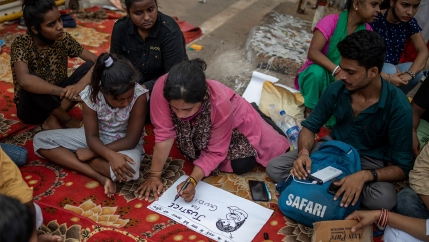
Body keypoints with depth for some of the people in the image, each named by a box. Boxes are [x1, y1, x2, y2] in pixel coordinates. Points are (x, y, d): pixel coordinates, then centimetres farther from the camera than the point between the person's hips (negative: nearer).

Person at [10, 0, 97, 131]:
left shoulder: (63, 39, -10)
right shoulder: (21, 44, -21)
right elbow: (24, 80, -40)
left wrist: (81, 84, -34)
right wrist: (67, 92, -44)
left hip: (57, 100, 4)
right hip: (31, 108, -4)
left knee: (90, 67, -16)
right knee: (33, 83, -36)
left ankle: (53, 119, -15)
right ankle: (67, 120, -14)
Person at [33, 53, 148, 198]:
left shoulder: (139, 94, -28)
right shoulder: (91, 94, -22)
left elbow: (131, 140, -23)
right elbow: (91, 137, -18)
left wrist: (90, 153, -21)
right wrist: (111, 155, -39)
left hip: (124, 142, -4)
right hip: (96, 139, 4)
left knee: (130, 169, -39)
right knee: (40, 140, -10)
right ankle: (101, 177, -23)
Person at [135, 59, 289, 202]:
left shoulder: (220, 104, -42)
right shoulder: (162, 88, -41)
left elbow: (215, 152, -30)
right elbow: (164, 135, -33)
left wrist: (192, 181, -40)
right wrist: (154, 176, -31)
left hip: (233, 119, -2)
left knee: (242, 165, -9)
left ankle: (253, 115, 17)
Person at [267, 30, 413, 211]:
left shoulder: (398, 107, -25)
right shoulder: (336, 90, -16)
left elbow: (402, 167, -20)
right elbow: (310, 126, -2)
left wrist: (365, 176, -39)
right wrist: (304, 152, -25)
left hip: (368, 161, -2)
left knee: (384, 199, -36)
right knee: (274, 168, -13)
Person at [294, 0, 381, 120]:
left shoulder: (367, 31, -2)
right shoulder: (331, 21, -18)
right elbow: (313, 52, -30)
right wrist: (337, 70, -43)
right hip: (315, 75, -4)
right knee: (317, 71, -36)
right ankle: (309, 112, -16)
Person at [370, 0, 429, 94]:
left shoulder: (410, 23, -1)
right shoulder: (375, 20, -19)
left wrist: (409, 73, -30)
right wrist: (386, 77, -35)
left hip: (393, 69, 5)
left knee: (418, 72, -21)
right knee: (389, 69, -33)